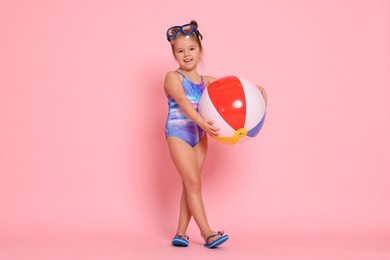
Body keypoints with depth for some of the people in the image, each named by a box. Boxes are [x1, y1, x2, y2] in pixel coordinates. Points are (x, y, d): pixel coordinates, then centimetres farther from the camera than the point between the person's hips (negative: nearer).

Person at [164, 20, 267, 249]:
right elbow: (183, 101, -22)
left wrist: (254, 89, -12)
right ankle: (207, 233, -8)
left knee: (190, 185, 6)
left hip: (200, 135, 5)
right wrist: (201, 121, -38)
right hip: (178, 133, -5)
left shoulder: (206, 81, 10)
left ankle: (181, 233, 13)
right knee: (193, 183, -9)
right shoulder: (173, 77, -6)